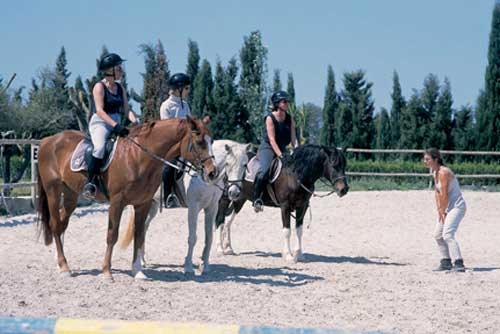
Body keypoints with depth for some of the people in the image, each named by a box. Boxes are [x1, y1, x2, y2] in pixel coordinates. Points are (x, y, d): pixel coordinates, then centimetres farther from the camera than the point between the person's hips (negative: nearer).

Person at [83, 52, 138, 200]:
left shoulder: (120, 88, 14)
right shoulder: (99, 87, -6)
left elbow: (126, 109, 10)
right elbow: (100, 110, -16)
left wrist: (135, 122, -9)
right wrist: (115, 125, -26)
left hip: (117, 124, 7)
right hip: (100, 123, -7)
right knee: (100, 147, -34)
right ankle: (90, 182, -31)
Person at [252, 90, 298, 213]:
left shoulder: (289, 118, 5)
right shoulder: (270, 118, -12)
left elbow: (293, 138, 1)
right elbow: (272, 139, -18)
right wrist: (280, 156, -26)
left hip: (282, 149, 6)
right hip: (267, 148, -6)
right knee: (265, 169, -31)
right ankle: (257, 198, -23)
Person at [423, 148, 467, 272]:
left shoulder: (443, 172, -21)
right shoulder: (434, 172, 9)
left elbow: (444, 195, -21)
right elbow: (437, 192, 10)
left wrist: (442, 211, -9)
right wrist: (439, 210, 2)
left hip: (457, 206, -11)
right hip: (448, 207, 11)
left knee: (447, 235, -22)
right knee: (438, 234, 16)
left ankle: (459, 264, -24)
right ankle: (446, 263, 25)